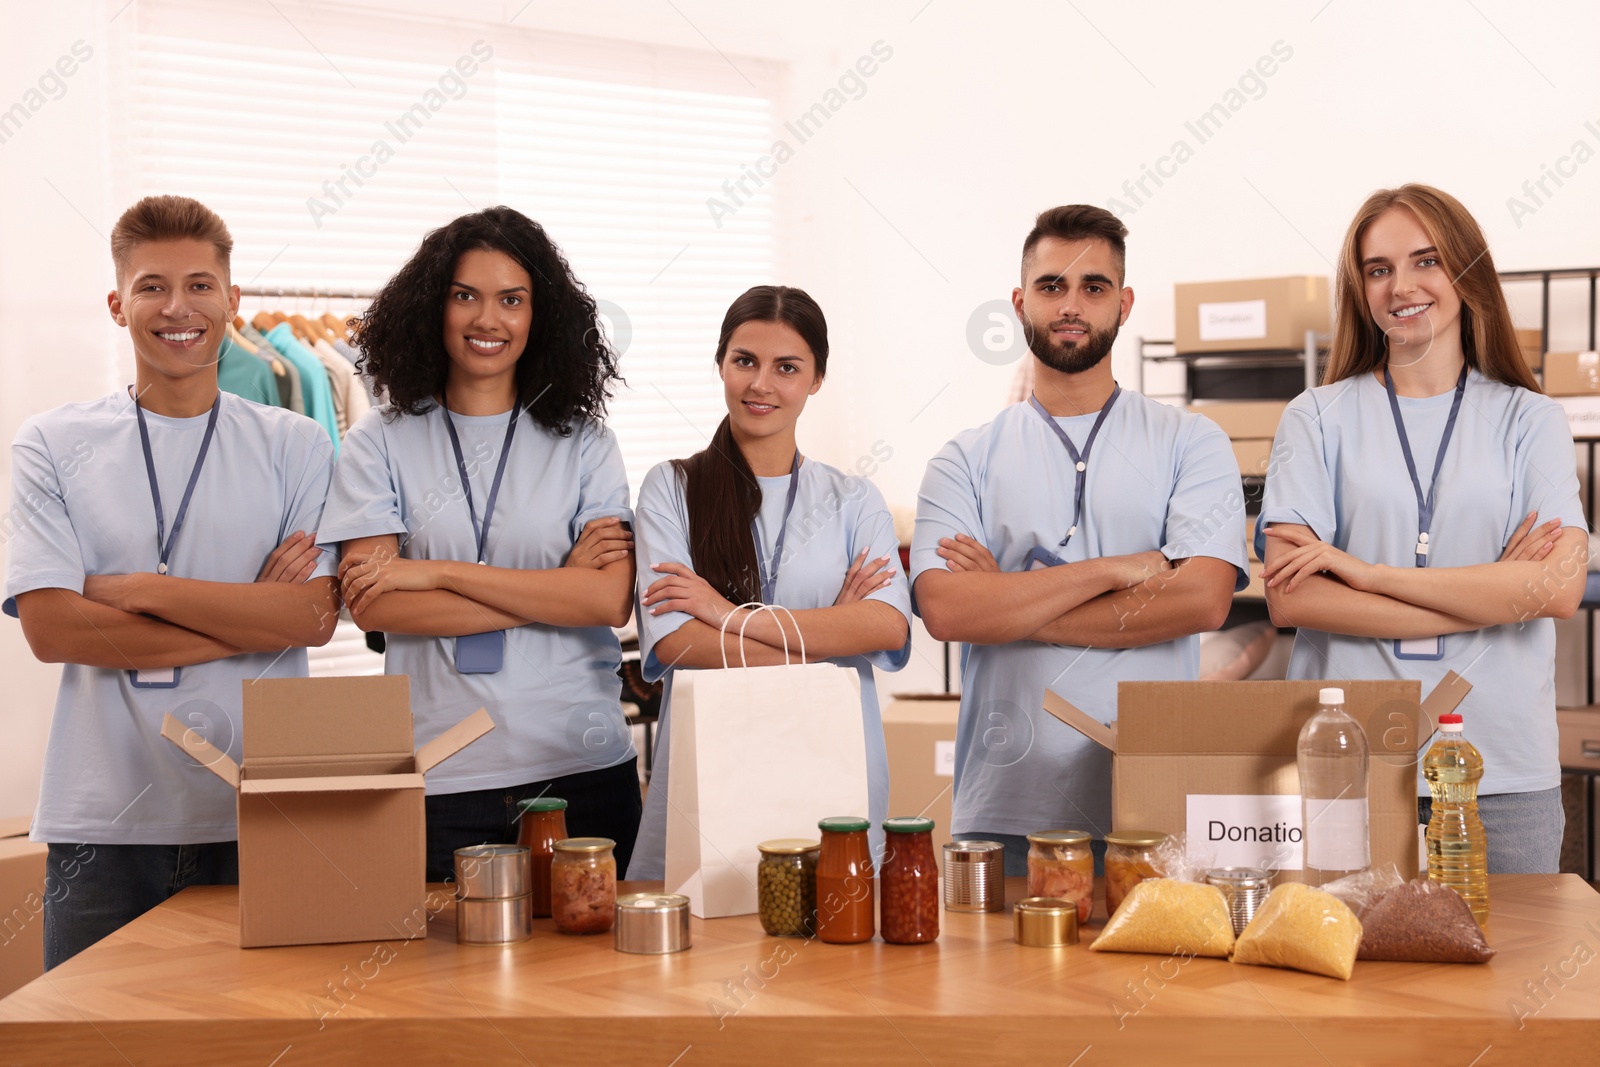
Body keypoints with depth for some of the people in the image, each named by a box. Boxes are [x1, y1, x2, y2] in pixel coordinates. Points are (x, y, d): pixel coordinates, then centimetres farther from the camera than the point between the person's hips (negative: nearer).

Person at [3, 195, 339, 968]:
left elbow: (313, 616, -4)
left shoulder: (295, 446, 6)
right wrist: (248, 620, -7)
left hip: (260, 817, 0)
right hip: (103, 822, 0)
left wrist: (136, 589, -9)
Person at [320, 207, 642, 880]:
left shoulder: (583, 444, 6)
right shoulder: (382, 441, 5)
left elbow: (610, 599, -7)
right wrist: (553, 592, -8)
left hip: (580, 770, 1)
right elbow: (371, 604, -7)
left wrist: (440, 572, -10)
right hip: (438, 778, -1)